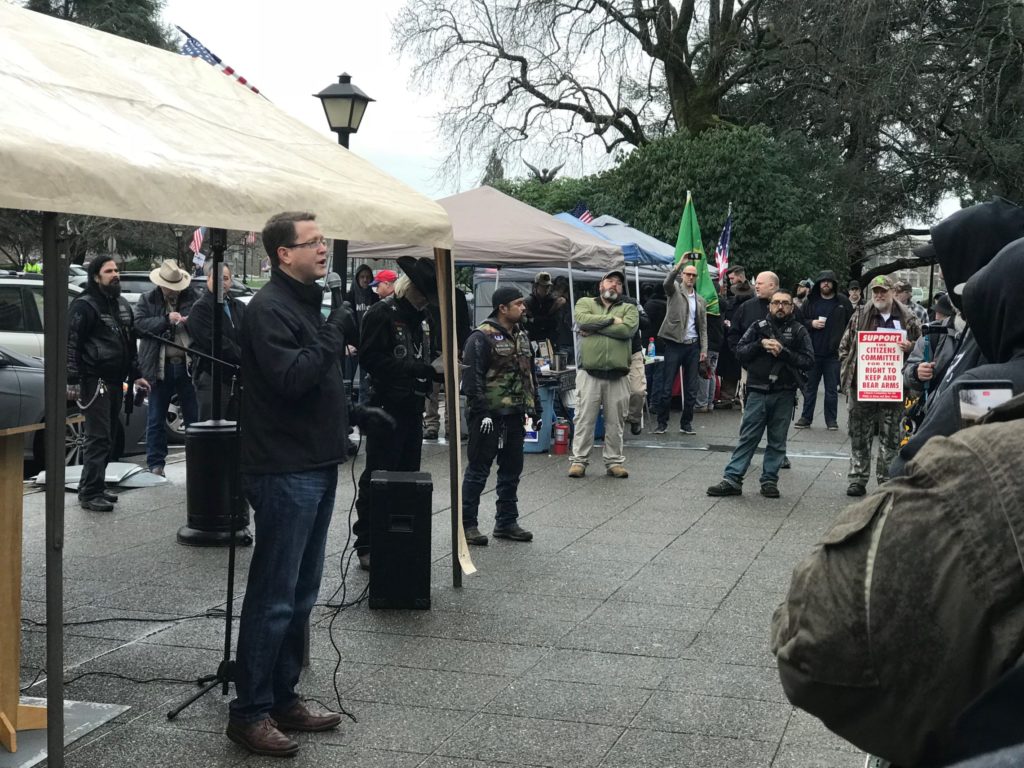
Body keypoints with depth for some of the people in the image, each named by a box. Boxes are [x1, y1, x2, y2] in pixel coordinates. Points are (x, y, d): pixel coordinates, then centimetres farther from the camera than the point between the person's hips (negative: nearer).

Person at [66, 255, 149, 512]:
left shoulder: (123, 306, 18)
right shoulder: (84, 306, -8)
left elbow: (130, 344, 25)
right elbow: (71, 345, -13)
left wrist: (136, 375, 20)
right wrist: (73, 381, -18)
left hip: (115, 382, 8)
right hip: (94, 381, -8)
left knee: (106, 438, 11)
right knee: (98, 438, -10)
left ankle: (95, 487, 19)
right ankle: (90, 493, -7)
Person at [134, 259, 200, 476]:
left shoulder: (193, 297, 7)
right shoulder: (147, 300, 6)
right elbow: (140, 324, -8)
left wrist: (190, 321, -14)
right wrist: (166, 320, -18)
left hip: (187, 366, 1)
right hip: (160, 367, 0)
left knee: (194, 417, 6)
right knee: (156, 420, 5)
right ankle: (155, 463, 13)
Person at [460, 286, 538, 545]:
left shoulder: (521, 336, 14)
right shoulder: (482, 337, -11)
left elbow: (529, 374, 21)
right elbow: (473, 377, -16)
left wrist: (532, 406, 15)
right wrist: (482, 412, -19)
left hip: (514, 415, 8)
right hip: (489, 416, -8)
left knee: (512, 469, 13)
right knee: (478, 469, -1)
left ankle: (506, 522, 23)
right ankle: (467, 524, 6)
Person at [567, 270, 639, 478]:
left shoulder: (629, 308, 13)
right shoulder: (585, 303, 12)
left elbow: (628, 329, -9)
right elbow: (582, 320, -11)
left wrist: (595, 326, -8)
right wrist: (612, 320, -8)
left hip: (617, 376, 1)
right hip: (589, 373, -1)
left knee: (615, 422, 7)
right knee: (584, 419, 0)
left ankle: (614, 461, 17)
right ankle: (579, 460, 9)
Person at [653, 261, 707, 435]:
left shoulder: (700, 300, 14)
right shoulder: (674, 290, 3)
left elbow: (703, 327, 14)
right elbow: (667, 282, -22)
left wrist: (704, 349, 5)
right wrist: (680, 263, -32)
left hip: (692, 345, 4)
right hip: (674, 344, -4)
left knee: (691, 389, 5)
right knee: (667, 387, -3)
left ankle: (686, 423, 14)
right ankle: (662, 423, 5)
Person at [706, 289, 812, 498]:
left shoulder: (799, 331, 5)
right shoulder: (758, 327, 8)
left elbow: (808, 361, -5)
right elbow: (739, 351, 2)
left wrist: (783, 352, -15)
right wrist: (761, 344, -12)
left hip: (784, 394, 0)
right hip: (758, 392, 0)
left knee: (777, 441, 6)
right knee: (747, 437, 0)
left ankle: (769, 480, 14)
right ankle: (732, 479, 1)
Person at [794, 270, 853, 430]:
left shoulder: (843, 302, 2)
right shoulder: (811, 301, 5)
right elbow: (799, 321, 8)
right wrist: (811, 323, -10)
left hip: (834, 353, -1)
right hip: (813, 352, 1)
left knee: (832, 389, 6)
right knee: (809, 387, 8)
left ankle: (831, 419, 13)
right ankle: (806, 418, 15)